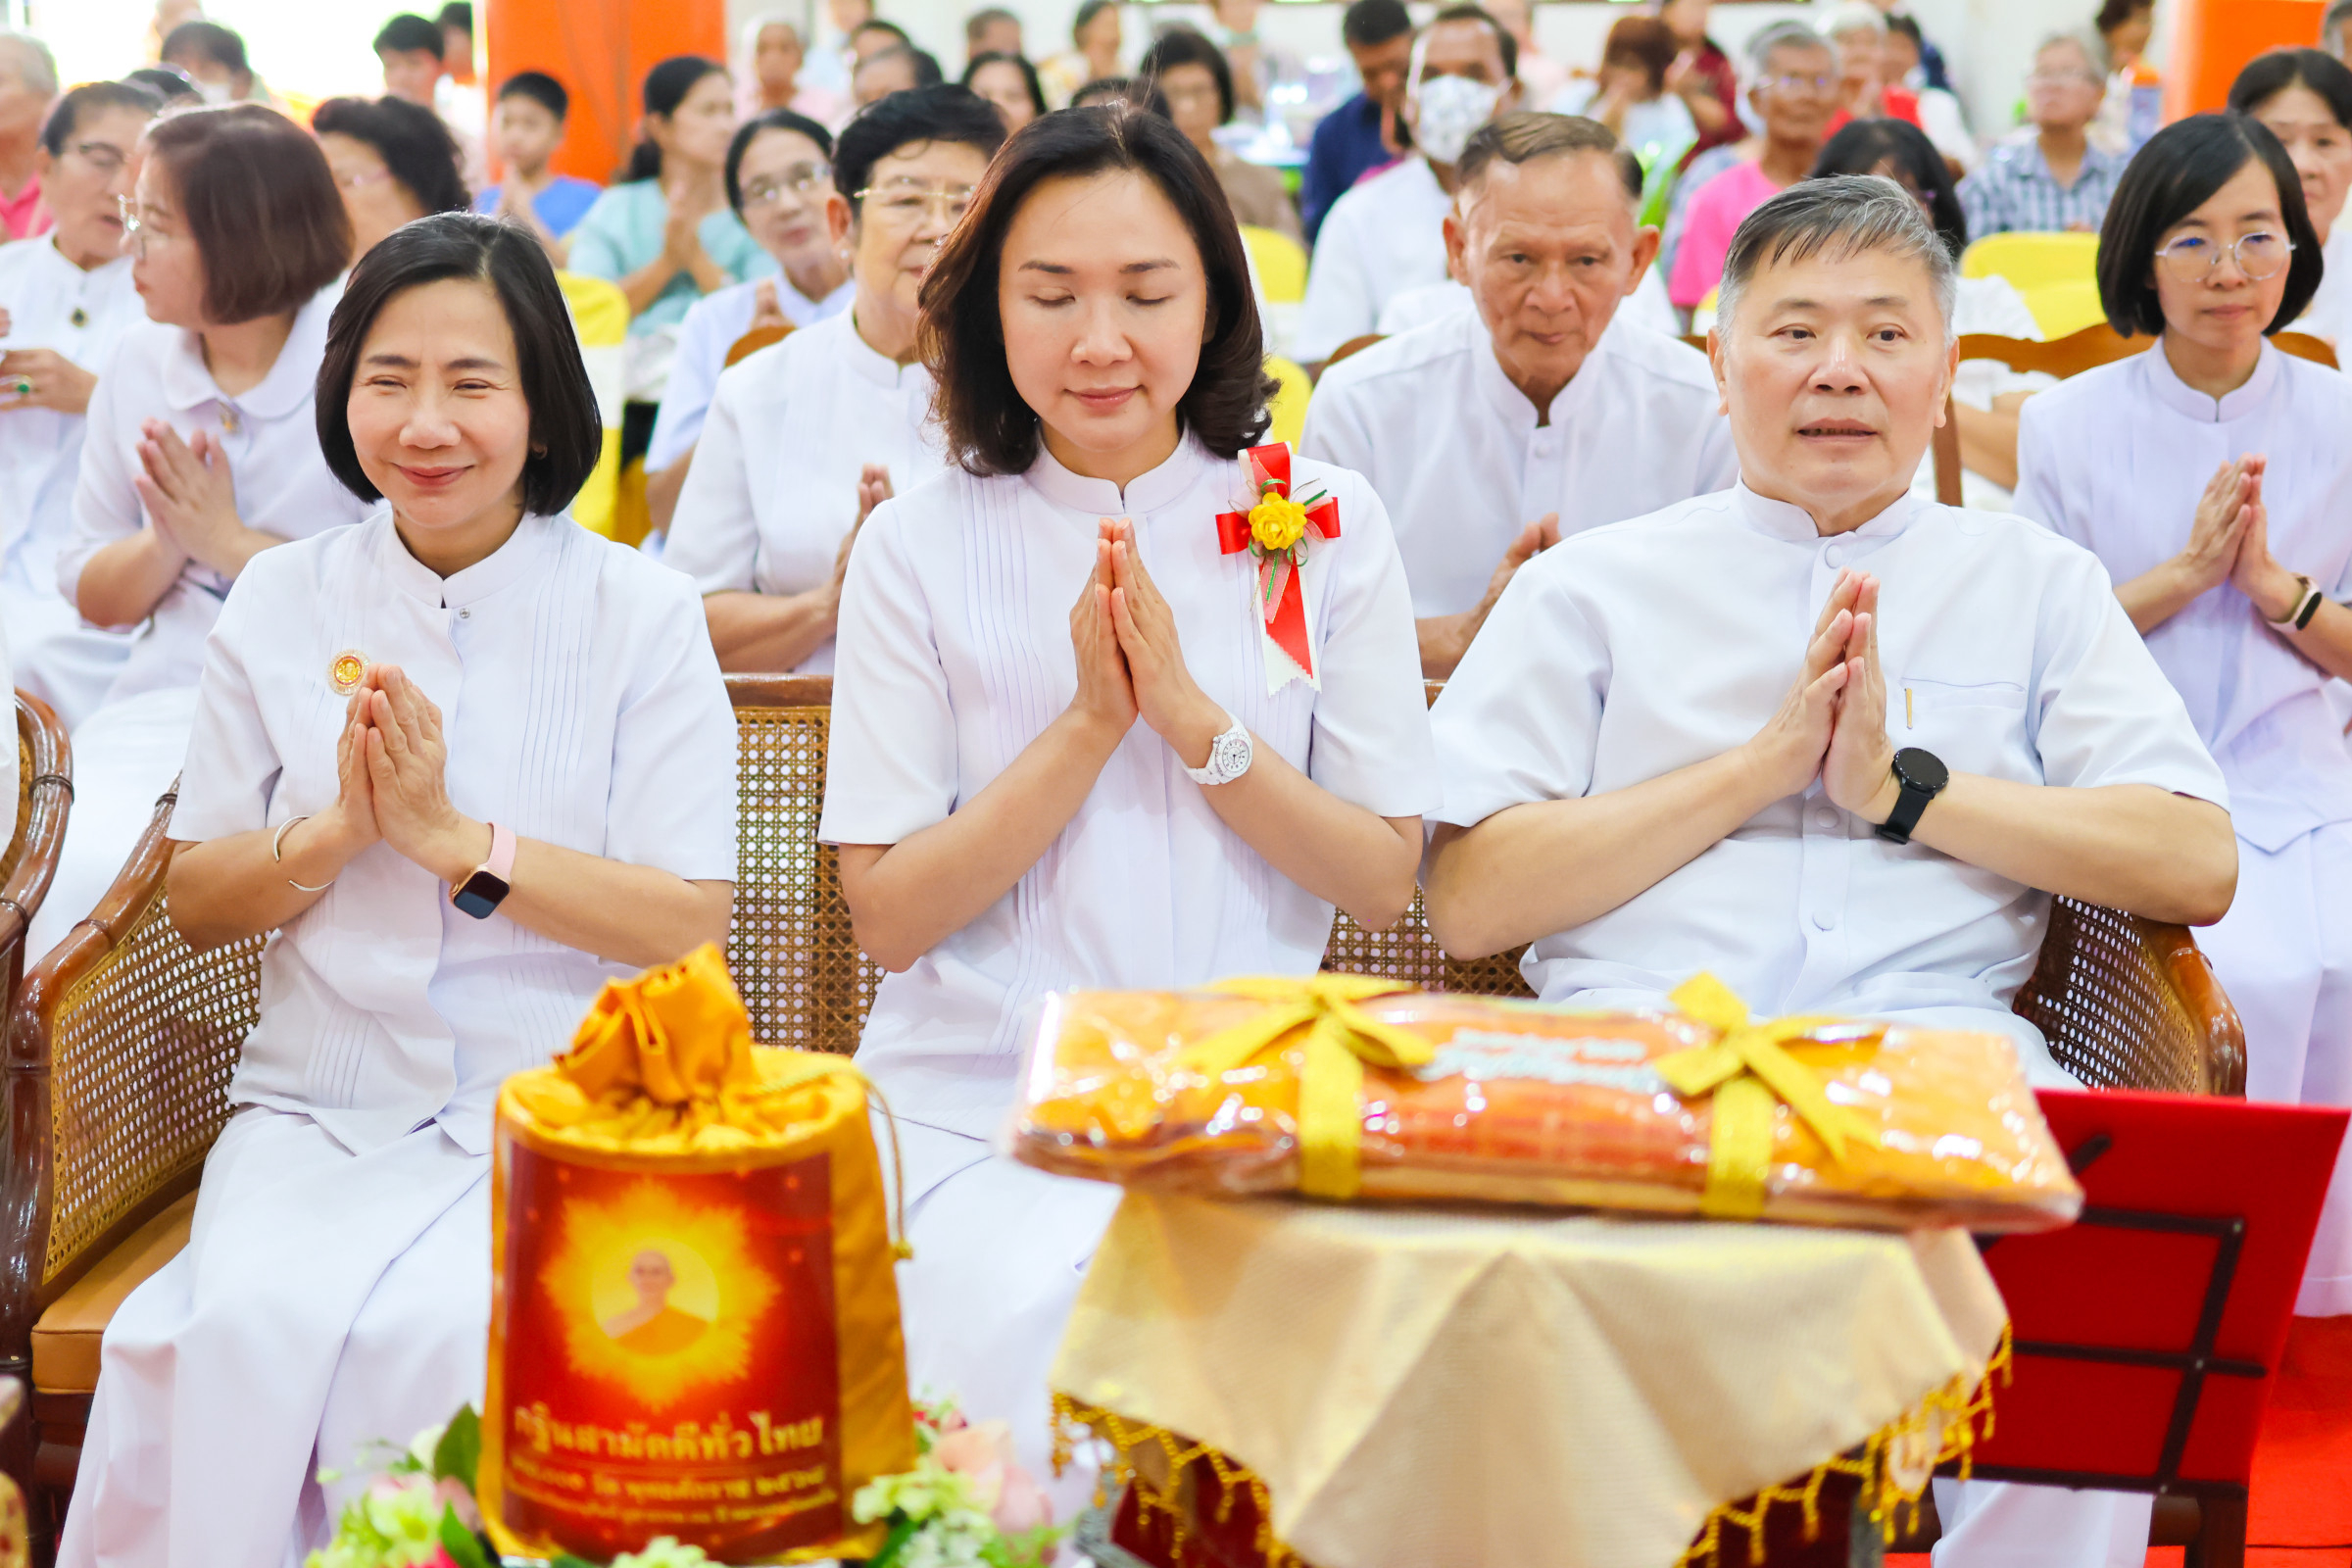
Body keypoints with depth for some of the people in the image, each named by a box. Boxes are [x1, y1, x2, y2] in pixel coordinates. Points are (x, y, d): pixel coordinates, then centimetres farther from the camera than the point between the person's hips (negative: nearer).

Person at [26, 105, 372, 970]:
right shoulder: (140, 364, 11)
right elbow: (91, 592, 16)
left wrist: (230, 542, -10)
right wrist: (167, 543, -6)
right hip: (168, 699, 5)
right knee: (75, 873, -22)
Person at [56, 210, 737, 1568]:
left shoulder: (640, 612, -1)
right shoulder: (282, 604, 8)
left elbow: (695, 923, -6)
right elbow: (195, 901, 11)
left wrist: (451, 835, -15)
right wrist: (338, 831, -9)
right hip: (318, 1106, 3)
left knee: (443, 1333, -30)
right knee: (250, 1325, -26)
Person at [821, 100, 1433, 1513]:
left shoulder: (1325, 524, 5)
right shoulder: (922, 547, 3)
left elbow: (1387, 879, 2)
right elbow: (890, 913, -1)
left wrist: (1192, 714, -11)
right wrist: (1091, 720, -11)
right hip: (978, 1111, 0)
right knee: (1032, 1334, -28)